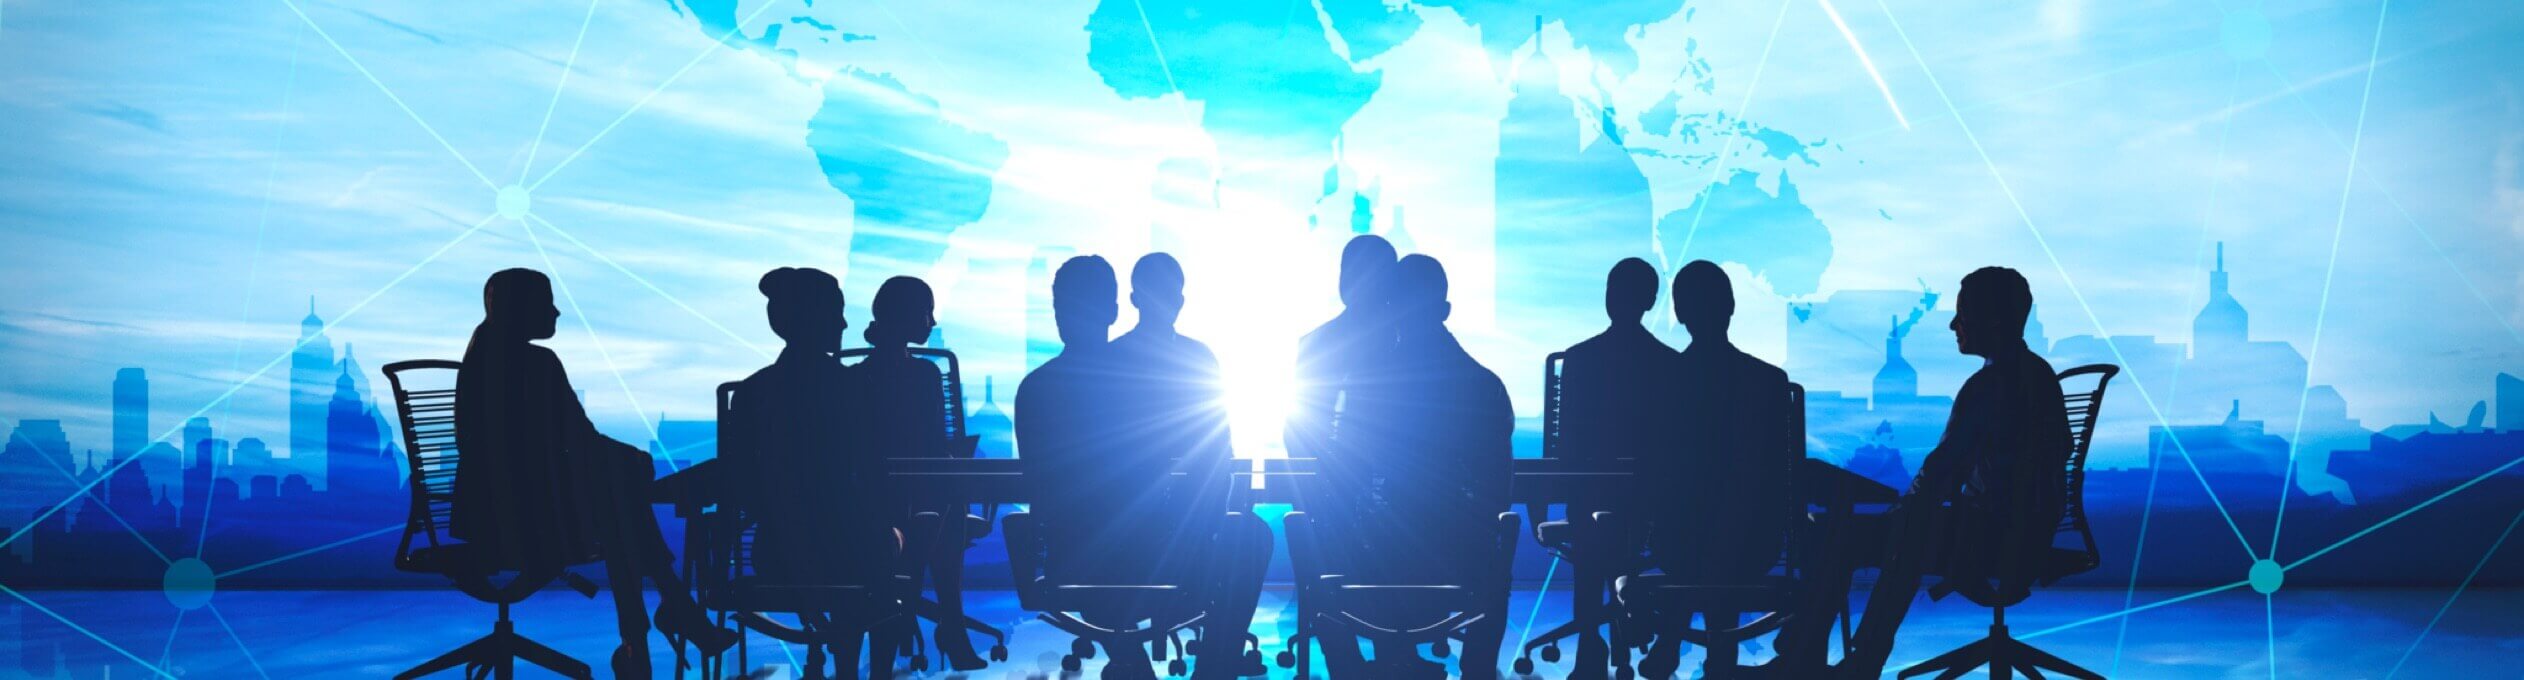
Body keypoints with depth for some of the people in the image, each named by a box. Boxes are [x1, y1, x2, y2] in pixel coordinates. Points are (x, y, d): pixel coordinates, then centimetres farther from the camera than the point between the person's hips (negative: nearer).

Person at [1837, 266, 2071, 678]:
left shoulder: (1987, 385, -19)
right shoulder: (2039, 373, 10)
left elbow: (1943, 467, -16)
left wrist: (1903, 510, 4)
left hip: (1994, 536, -9)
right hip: (2031, 529, 9)